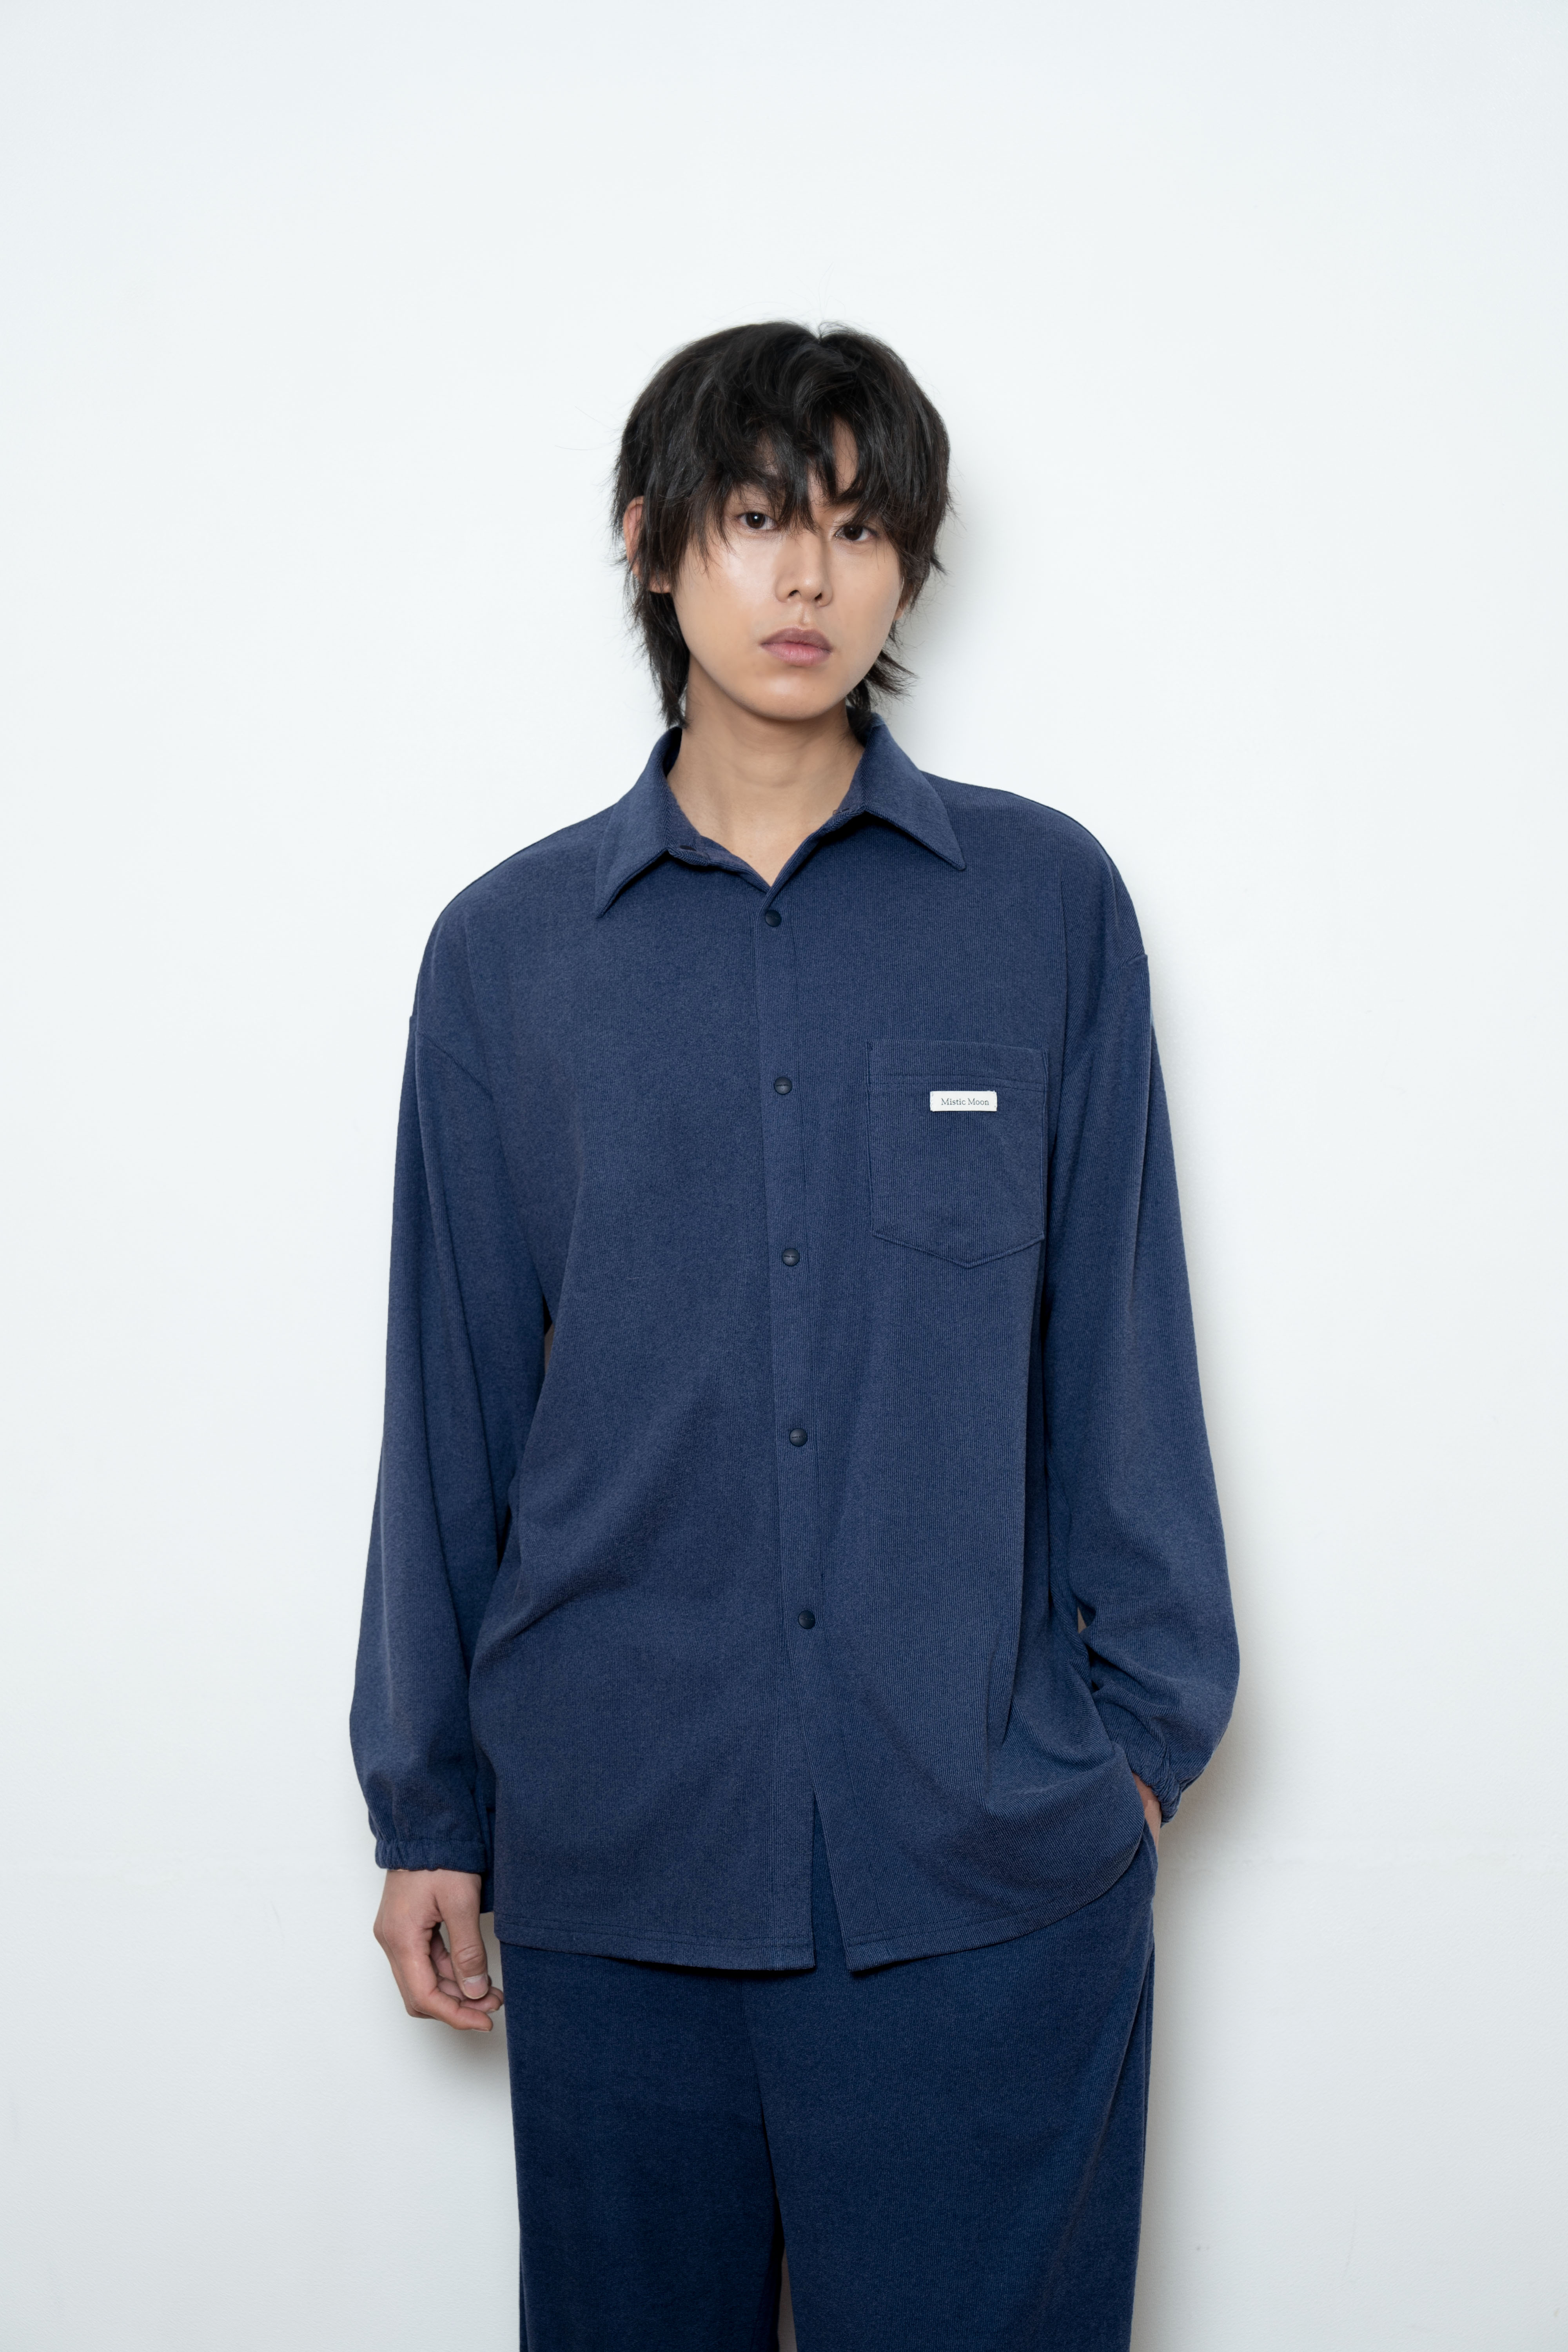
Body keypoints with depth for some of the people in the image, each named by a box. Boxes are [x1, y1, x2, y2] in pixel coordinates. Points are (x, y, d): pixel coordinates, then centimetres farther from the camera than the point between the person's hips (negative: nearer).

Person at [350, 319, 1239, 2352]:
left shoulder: (1046, 903, 1)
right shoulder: (506, 950, 4)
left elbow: (1118, 1330, 4)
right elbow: (453, 1397, 7)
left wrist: (1141, 1713, 3)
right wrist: (425, 1807, 10)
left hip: (995, 1872, -1)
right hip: (613, 1868, 1)